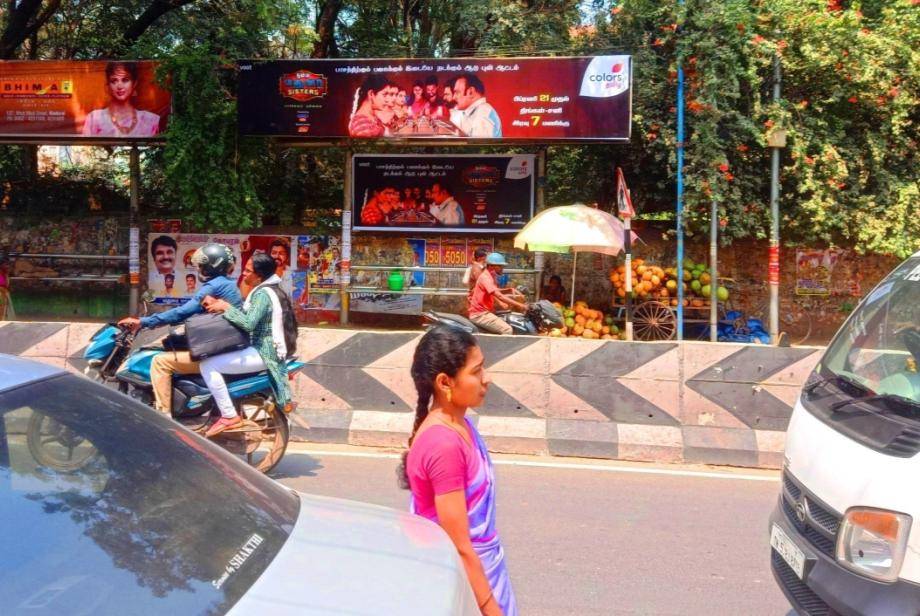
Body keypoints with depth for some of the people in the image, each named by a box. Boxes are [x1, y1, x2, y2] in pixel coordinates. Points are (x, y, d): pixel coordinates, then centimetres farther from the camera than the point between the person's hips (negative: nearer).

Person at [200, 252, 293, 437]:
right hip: (264, 349, 11)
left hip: (262, 353, -11)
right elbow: (247, 315, 11)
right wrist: (221, 305, -1)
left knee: (208, 365, -19)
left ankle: (229, 416, -12)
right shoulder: (263, 290, 12)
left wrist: (225, 307, -20)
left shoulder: (262, 294, -18)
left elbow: (248, 323, -30)